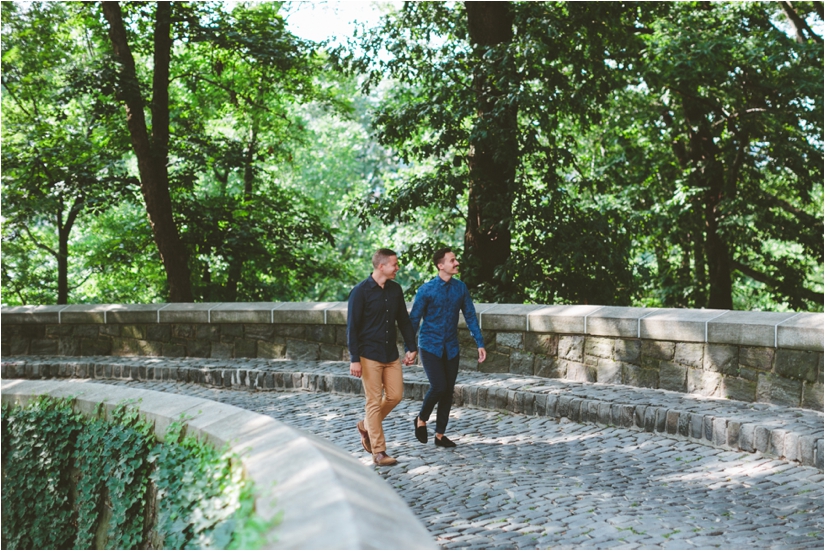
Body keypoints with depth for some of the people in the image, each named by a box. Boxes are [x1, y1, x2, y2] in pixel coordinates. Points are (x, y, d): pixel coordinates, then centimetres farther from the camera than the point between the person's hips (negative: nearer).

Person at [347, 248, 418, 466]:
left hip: (391, 354, 6)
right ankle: (378, 452, 3)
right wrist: (354, 359, -15)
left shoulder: (395, 290, 7)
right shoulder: (361, 291, -11)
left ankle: (366, 426, 29)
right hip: (369, 355, -6)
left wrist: (412, 347, 9)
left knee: (395, 395, 6)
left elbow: (404, 320, 15)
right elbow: (352, 327, -12)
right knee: (374, 401, -3)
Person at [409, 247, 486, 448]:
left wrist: (480, 343, 0)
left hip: (451, 348, 4)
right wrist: (409, 349, -7)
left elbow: (470, 316, 6)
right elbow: (414, 320, -6)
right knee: (439, 387, -15)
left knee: (448, 391, 5)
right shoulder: (426, 290, -10)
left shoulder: (460, 288, 1)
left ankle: (440, 434, 17)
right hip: (430, 346, -4)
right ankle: (421, 420, 12)